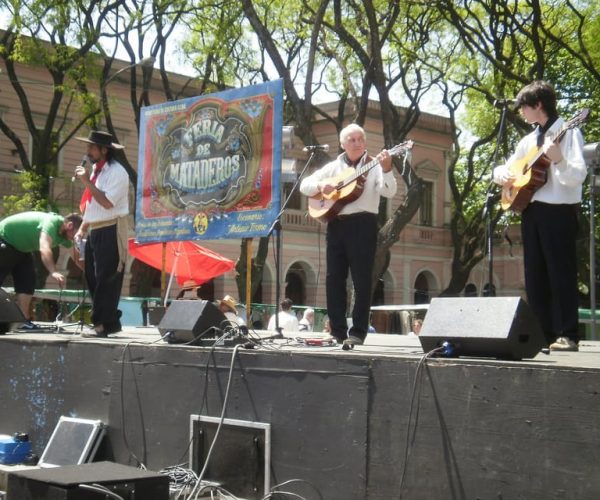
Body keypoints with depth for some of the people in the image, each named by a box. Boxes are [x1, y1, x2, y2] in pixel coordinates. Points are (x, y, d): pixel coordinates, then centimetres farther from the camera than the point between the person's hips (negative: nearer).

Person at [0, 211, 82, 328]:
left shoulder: (64, 234, -4)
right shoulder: (51, 223, -33)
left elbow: (76, 256, 8)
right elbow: (44, 249, -50)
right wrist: (54, 272, -63)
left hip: (21, 247, 9)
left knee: (26, 282, 1)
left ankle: (24, 320, 1)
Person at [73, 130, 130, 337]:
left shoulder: (117, 172, -10)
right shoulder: (96, 170, 17)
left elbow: (107, 202, -21)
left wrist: (86, 181, -18)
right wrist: (82, 228, 16)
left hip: (110, 232, -9)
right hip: (94, 231, 9)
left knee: (106, 279, -9)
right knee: (93, 279, 9)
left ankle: (103, 324, -7)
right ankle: (110, 322, 15)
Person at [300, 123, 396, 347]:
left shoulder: (374, 165, 3)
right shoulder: (333, 167, 14)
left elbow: (389, 192, -11)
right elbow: (304, 185, 13)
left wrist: (386, 170, -29)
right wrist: (320, 185, -8)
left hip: (363, 224, -4)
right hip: (336, 224, 4)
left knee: (361, 280, -4)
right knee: (334, 278, 4)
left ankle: (358, 332, 0)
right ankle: (338, 331, 11)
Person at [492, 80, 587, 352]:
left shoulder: (568, 133, -5)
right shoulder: (529, 140, 16)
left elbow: (578, 177, -14)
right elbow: (506, 168, 25)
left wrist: (558, 159, -32)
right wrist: (502, 174, 1)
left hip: (559, 210, -7)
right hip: (530, 209, 7)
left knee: (561, 273, -7)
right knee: (535, 276, 6)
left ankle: (567, 335, -4)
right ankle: (543, 333, 12)